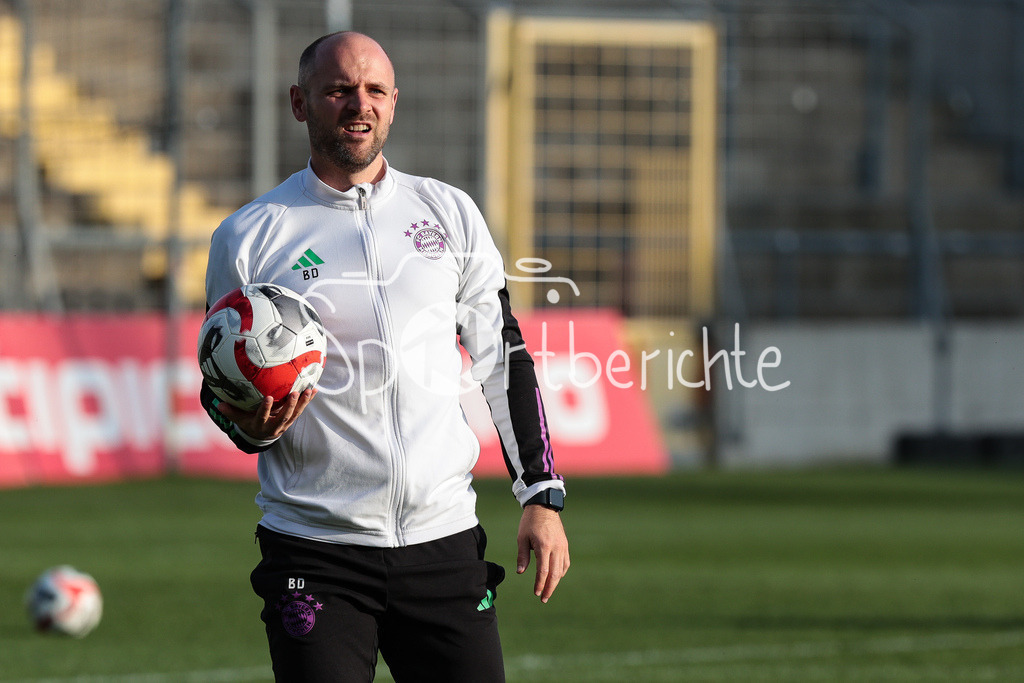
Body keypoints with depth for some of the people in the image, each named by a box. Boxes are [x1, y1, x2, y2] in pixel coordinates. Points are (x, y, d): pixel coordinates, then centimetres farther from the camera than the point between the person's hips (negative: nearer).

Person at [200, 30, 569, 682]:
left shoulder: (450, 214, 9)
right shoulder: (249, 237, 3)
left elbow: (503, 358, 12)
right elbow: (222, 389, 9)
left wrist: (543, 496, 5)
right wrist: (251, 426, -15)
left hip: (443, 544, 2)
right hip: (315, 550, -2)